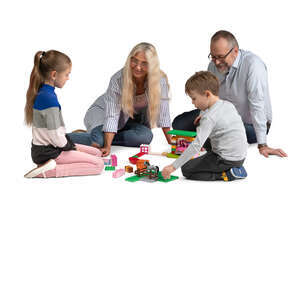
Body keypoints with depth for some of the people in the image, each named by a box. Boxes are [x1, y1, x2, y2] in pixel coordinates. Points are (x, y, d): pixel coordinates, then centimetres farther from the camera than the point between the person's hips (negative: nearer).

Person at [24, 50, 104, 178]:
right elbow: (56, 136, -22)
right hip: (48, 153, -10)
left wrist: (70, 144, 9)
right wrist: (71, 147, -5)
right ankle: (49, 171, -16)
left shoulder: (40, 92, 6)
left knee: (97, 153, 15)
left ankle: (49, 166, 4)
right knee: (98, 164, -13)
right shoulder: (49, 99, -24)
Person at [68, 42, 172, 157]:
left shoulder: (160, 80, -24)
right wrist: (107, 147, -41)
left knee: (145, 136, -29)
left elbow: (163, 113, -17)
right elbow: (112, 116, -32)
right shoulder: (118, 79, -30)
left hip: (134, 119, 4)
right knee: (98, 140, -33)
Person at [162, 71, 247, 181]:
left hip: (226, 160, -9)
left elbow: (196, 145, -26)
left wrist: (173, 166, -25)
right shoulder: (228, 104, 4)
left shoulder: (209, 118, -20)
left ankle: (227, 174, -10)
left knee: (186, 169, -3)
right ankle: (235, 169, 12)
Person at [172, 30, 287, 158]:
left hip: (250, 125, -5)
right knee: (179, 123, -1)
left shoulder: (253, 64, -28)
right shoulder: (214, 65, -7)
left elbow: (258, 105, -31)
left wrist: (262, 146, -32)